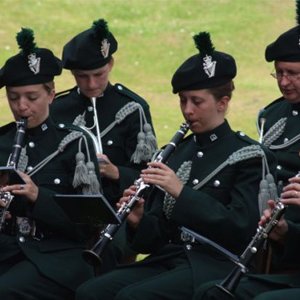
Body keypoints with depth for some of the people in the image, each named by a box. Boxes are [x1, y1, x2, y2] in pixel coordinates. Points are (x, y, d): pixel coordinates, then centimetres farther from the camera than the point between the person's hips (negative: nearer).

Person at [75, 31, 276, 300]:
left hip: (215, 265, -6)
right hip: (168, 258, 6)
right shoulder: (176, 152, 16)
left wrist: (182, 192, -19)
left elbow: (242, 226, -14)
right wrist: (140, 221, -8)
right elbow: (158, 233, 15)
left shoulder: (247, 155, 0)